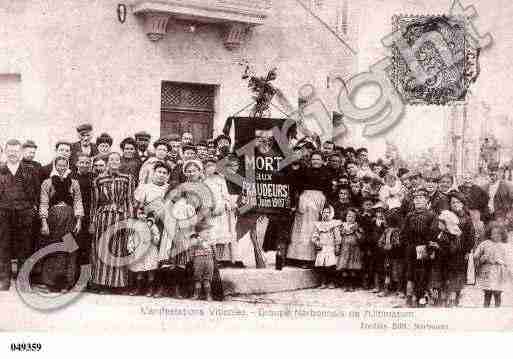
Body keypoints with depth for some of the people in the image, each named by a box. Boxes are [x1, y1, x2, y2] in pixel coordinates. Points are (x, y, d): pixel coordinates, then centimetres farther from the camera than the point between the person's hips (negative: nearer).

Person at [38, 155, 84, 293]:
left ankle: (66, 283, 7)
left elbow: (78, 203, 8)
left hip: (69, 220, 1)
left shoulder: (73, 183, 8)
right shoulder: (47, 183, 3)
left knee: (68, 251, 0)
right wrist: (44, 222, -7)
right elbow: (43, 204, 0)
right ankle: (49, 283, 7)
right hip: (52, 219, -1)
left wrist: (79, 221, 0)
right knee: (51, 252, 0)